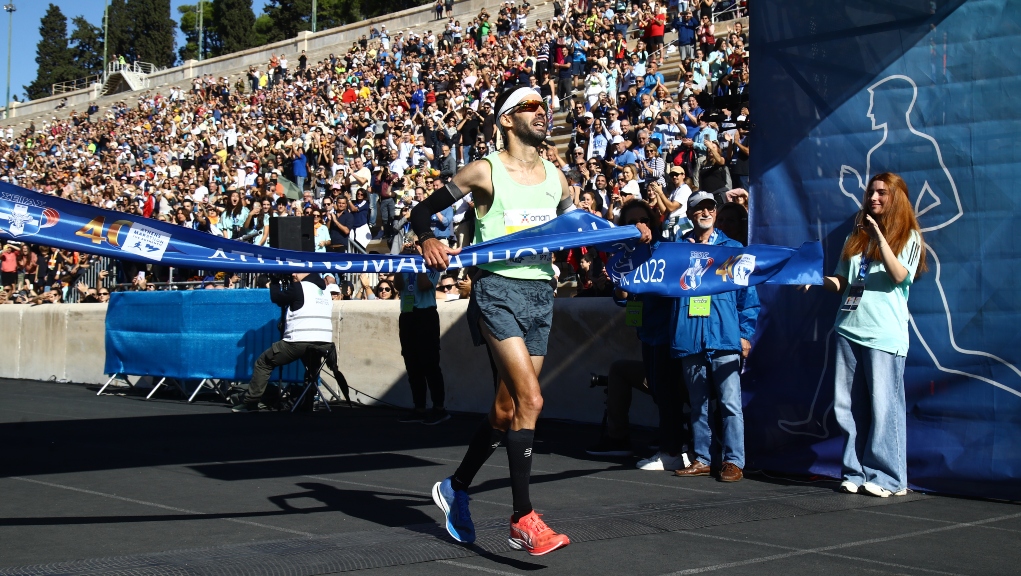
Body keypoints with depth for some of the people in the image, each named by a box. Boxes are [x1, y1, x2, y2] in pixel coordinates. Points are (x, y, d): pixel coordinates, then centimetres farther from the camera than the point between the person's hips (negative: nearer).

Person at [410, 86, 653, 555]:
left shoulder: (555, 177, 13)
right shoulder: (486, 172, -2)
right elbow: (422, 211, 1)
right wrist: (428, 240, -20)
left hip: (541, 294, 6)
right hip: (498, 291, -6)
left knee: (507, 409, 11)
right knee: (530, 400, -18)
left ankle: (456, 488, 32)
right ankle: (522, 519, -11)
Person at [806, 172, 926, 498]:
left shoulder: (909, 237, 5)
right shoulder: (856, 237, 20)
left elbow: (899, 275, -13)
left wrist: (879, 235, -18)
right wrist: (818, 279, 1)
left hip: (885, 334, -6)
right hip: (848, 328, 6)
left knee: (883, 407, -6)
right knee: (848, 407, 4)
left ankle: (887, 478, -1)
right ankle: (856, 473, 11)